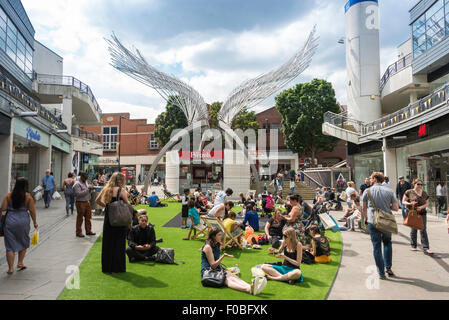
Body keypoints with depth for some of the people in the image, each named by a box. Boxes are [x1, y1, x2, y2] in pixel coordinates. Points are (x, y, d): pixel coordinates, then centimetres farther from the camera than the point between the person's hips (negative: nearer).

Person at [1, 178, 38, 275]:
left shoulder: (8, 195, -2)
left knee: (10, 245, 6)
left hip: (10, 221, 1)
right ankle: (20, 263, 24)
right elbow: (32, 210, -3)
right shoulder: (28, 196, -5)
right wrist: (35, 222, 8)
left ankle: (11, 268, 7)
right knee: (24, 242, 21)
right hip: (23, 221, 0)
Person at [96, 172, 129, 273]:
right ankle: (117, 268, 14)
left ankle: (106, 267, 24)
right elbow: (127, 205, -11)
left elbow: (98, 200, 10)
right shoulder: (121, 190, -12)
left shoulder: (106, 189, 4)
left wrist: (107, 206, 12)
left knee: (107, 243, 14)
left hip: (108, 219, 5)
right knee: (118, 244, 7)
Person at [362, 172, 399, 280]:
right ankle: (388, 267, 19)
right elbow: (396, 208, -2)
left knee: (376, 246, 6)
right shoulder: (389, 191, -1)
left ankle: (381, 273, 10)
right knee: (387, 243, 24)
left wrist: (366, 218, 20)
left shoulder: (367, 191, -3)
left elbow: (364, 208, 4)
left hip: (373, 222, -2)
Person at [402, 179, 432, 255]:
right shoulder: (409, 192, -2)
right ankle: (413, 246, 23)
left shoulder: (424, 193, 9)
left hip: (422, 213, 2)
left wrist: (422, 207, -9)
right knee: (414, 230, 7)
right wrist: (410, 203, -19)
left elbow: (427, 203, 12)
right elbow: (403, 201, 0)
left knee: (423, 230, -4)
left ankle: (425, 248, -3)